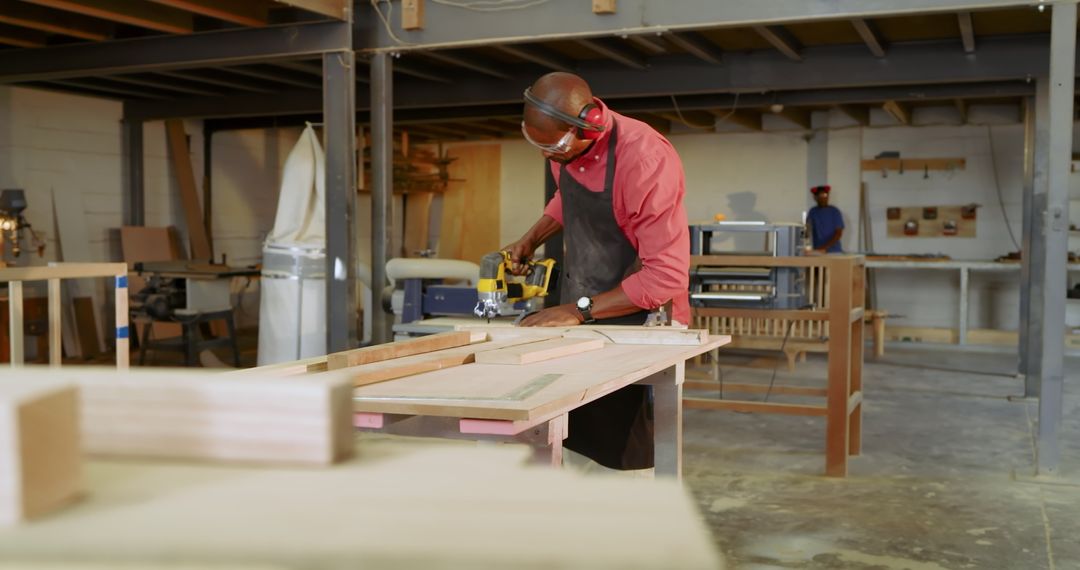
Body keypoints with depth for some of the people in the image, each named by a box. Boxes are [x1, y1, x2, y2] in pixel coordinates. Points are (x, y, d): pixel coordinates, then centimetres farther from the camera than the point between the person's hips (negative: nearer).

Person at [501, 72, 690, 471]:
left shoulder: (644, 160, -27)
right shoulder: (563, 146, -4)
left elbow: (667, 277, -28)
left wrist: (580, 310, -24)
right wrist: (531, 239, 6)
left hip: (639, 322, -7)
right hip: (581, 318, 7)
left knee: (630, 459, 0)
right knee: (576, 450, 13)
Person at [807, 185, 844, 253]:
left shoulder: (834, 212, -1)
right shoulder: (812, 212, 7)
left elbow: (839, 233, -6)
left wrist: (825, 248, -16)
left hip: (834, 252, -2)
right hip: (817, 251, 2)